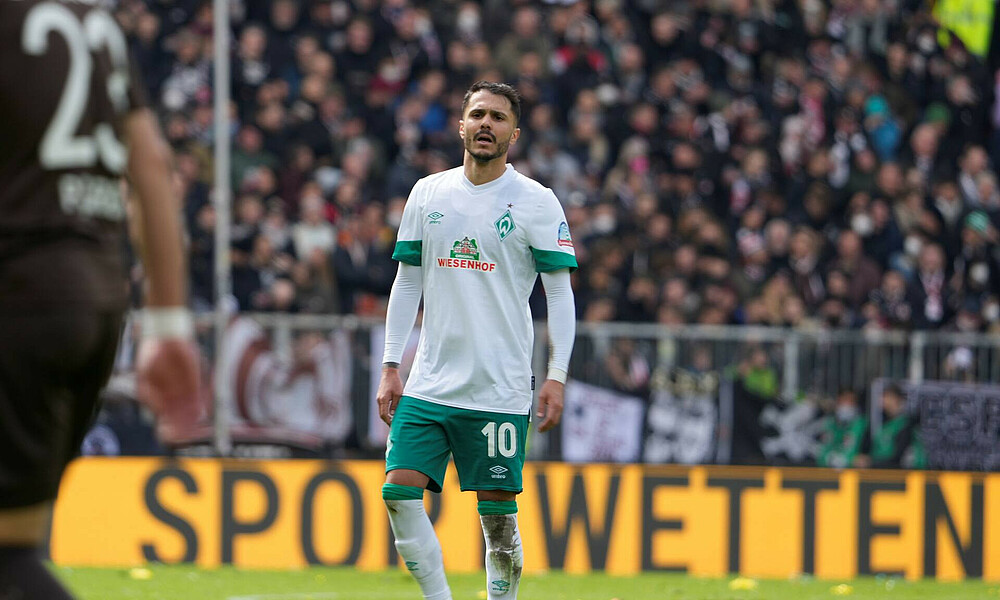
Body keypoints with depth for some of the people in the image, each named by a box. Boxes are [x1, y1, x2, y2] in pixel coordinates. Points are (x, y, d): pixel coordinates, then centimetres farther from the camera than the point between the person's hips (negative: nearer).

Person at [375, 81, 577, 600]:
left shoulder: (536, 202, -1)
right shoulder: (427, 193, 10)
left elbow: (560, 294, -1)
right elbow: (407, 284, 15)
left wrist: (556, 377, -10)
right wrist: (391, 368, 9)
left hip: (500, 390, -4)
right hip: (430, 382, 4)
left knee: (497, 507, -2)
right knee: (399, 491, -8)